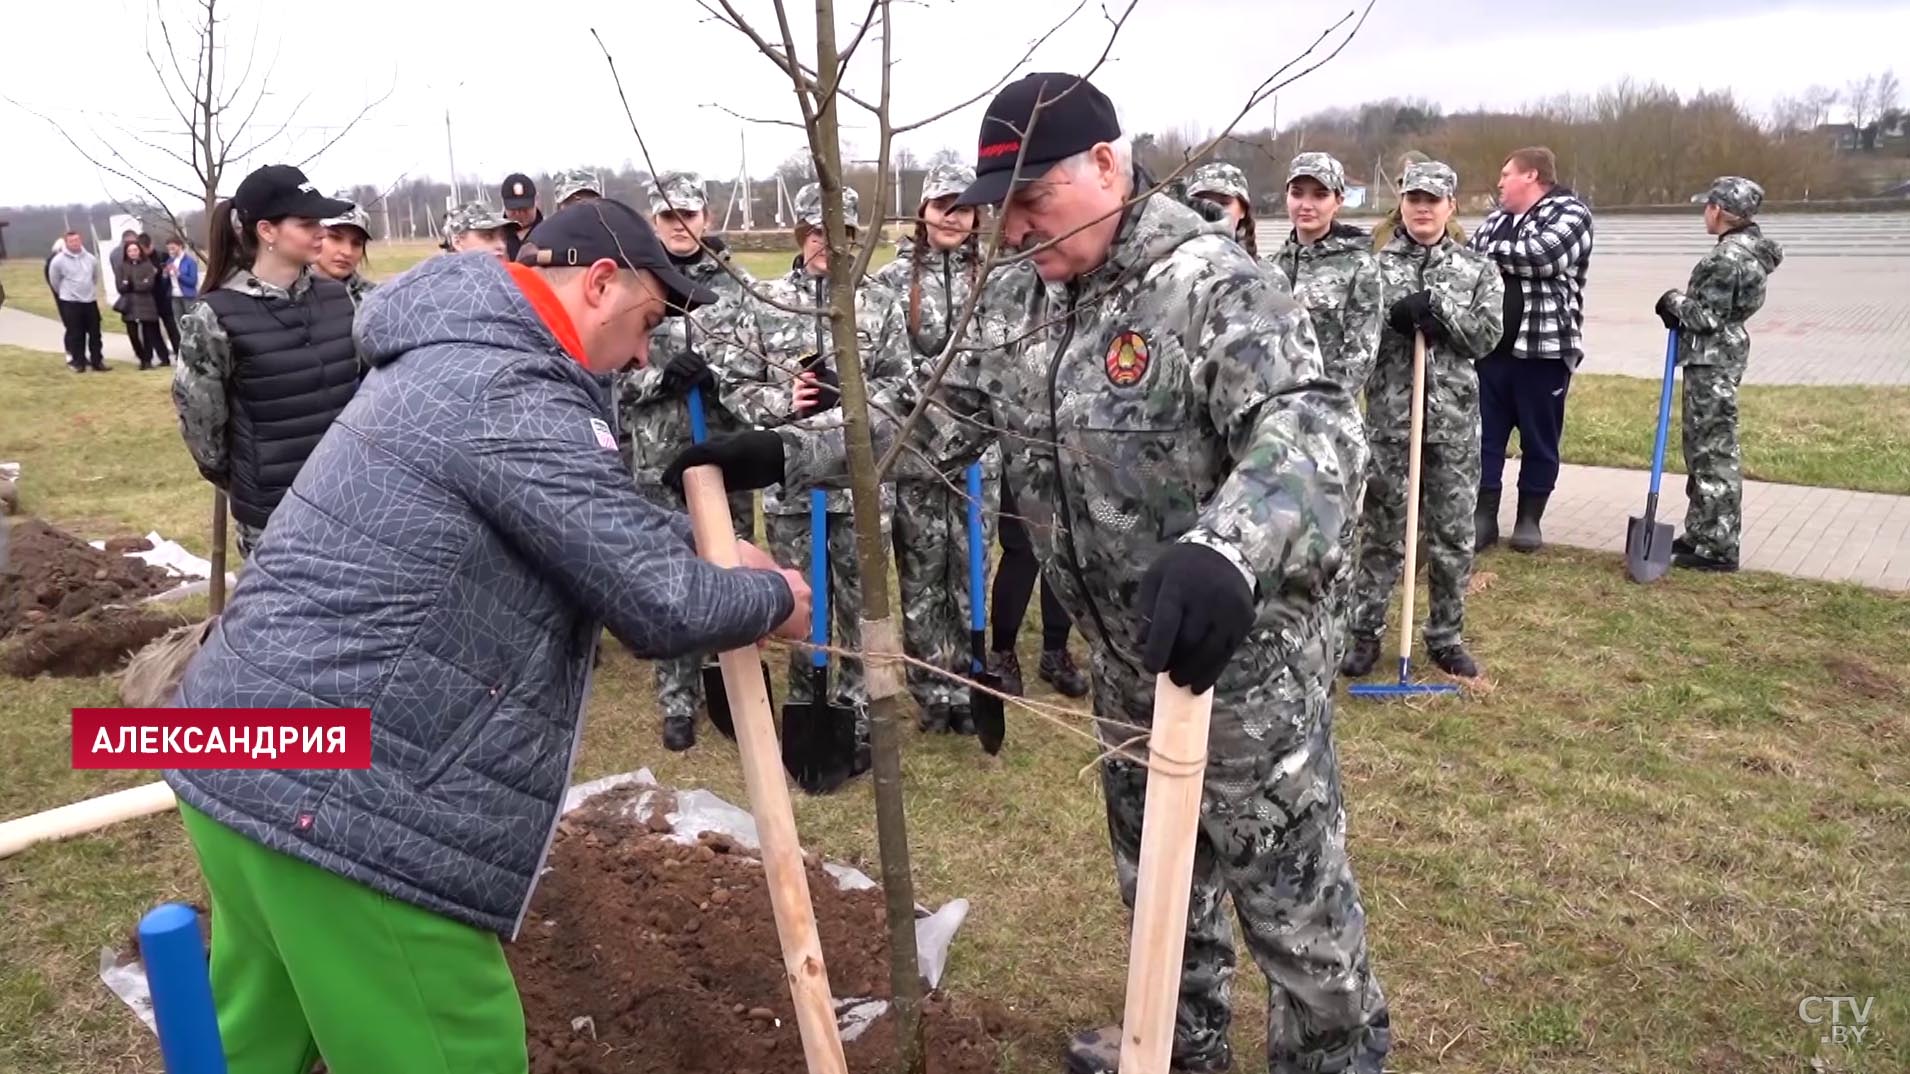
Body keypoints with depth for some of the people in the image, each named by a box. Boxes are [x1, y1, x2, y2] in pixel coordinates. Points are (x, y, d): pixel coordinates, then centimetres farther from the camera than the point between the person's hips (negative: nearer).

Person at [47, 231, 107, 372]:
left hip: (90, 300, 3)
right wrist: (66, 293, 11)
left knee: (95, 333, 6)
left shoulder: (91, 259, 1)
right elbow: (54, 281, 1)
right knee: (75, 334, 0)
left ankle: (97, 361, 14)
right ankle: (78, 362, 8)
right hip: (70, 302, -3)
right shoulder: (58, 261, -10)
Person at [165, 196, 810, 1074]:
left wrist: (715, 552, 22)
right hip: (334, 803, -10)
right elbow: (660, 607, -18)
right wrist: (772, 599, 1)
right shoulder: (515, 400, -18)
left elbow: (603, 521, 27)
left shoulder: (459, 358, 15)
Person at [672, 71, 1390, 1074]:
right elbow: (941, 410, 7)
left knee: (1288, 883, 7)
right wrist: (787, 451, -2)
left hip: (1245, 648, -8)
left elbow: (1311, 428, -35)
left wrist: (1226, 550, -55)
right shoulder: (1039, 300, 4)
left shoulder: (1211, 283, -22)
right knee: (1153, 865, 24)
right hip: (1130, 653, 8)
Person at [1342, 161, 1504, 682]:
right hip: (1389, 414, -1)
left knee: (1453, 534, 8)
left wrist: (1438, 306, -14)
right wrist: (1397, 316, -20)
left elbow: (1487, 335, -2)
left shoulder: (1477, 269, 7)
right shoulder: (1375, 264, 3)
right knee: (1380, 530, 6)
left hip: (1454, 418, 2)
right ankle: (1364, 633, 17)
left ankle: (1447, 637, 21)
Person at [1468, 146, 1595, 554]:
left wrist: (1489, 251, -9)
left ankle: (1529, 519, 17)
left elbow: (1542, 255, -21)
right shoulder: (1497, 218, 17)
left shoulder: (1570, 213, -4)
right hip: (1490, 346, 6)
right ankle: (1484, 517, 13)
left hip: (1544, 348, -5)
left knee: (1539, 440, 6)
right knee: (1484, 436, 5)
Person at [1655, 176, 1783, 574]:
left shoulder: (1727, 257, -20)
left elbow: (1707, 317, -20)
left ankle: (1719, 548, 1)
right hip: (1717, 357, 10)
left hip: (1710, 361, -10)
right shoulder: (1748, 248, 12)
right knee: (1704, 448, 17)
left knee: (1713, 451, -5)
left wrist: (1674, 301, -4)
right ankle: (1703, 534, 26)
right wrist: (1682, 306, 5)